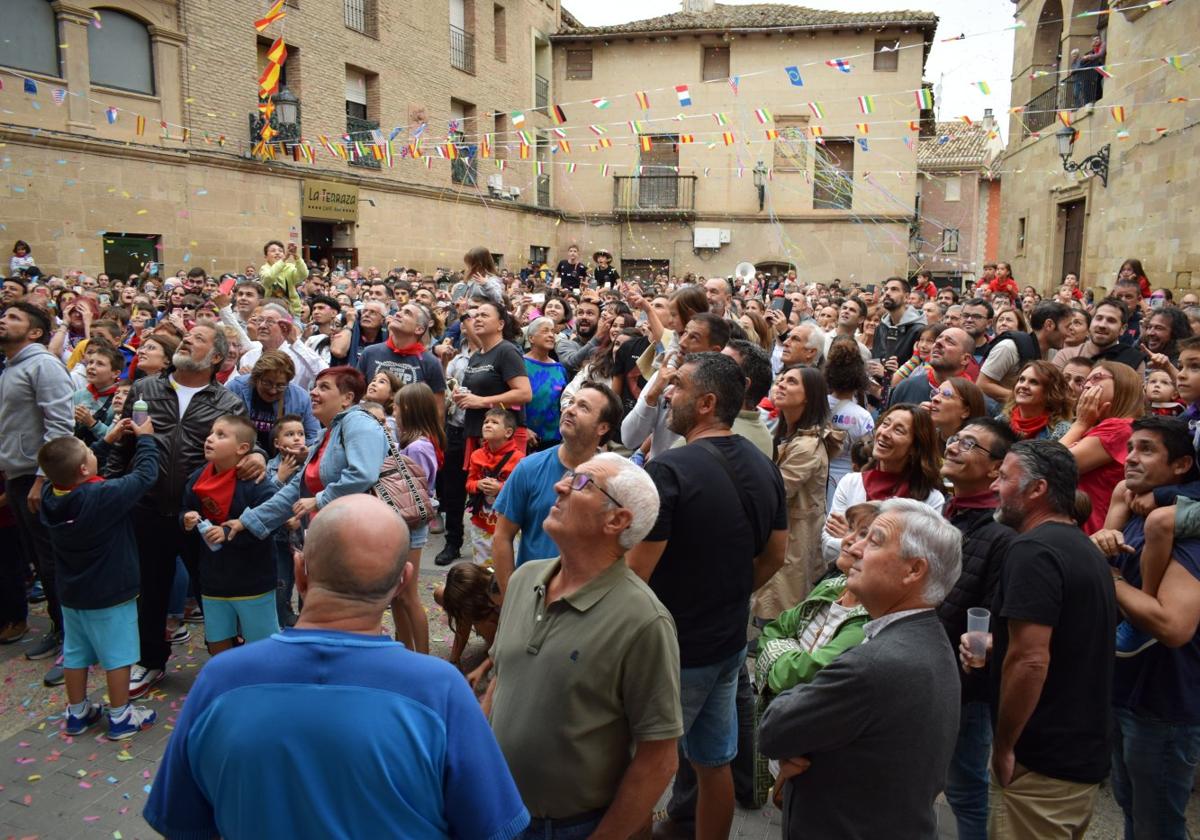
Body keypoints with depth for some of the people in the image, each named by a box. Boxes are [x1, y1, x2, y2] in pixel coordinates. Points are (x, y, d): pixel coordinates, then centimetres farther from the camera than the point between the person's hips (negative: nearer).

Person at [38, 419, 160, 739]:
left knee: (76, 653, 18)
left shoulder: (49, 495, -10)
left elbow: (73, 471, 10)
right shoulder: (103, 496, -29)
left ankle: (77, 713, 32)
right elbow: (144, 475, -19)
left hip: (71, 593, 7)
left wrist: (107, 440, 12)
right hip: (110, 594, -6)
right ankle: (120, 717, 16)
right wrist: (145, 438, -5)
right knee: (117, 655, 6)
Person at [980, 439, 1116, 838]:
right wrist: (995, 645, 8)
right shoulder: (1084, 547, 11)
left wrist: (1004, 747, -16)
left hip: (1042, 762, -9)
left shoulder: (1033, 549, -20)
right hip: (1085, 750, 10)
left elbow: (1030, 661, -27)